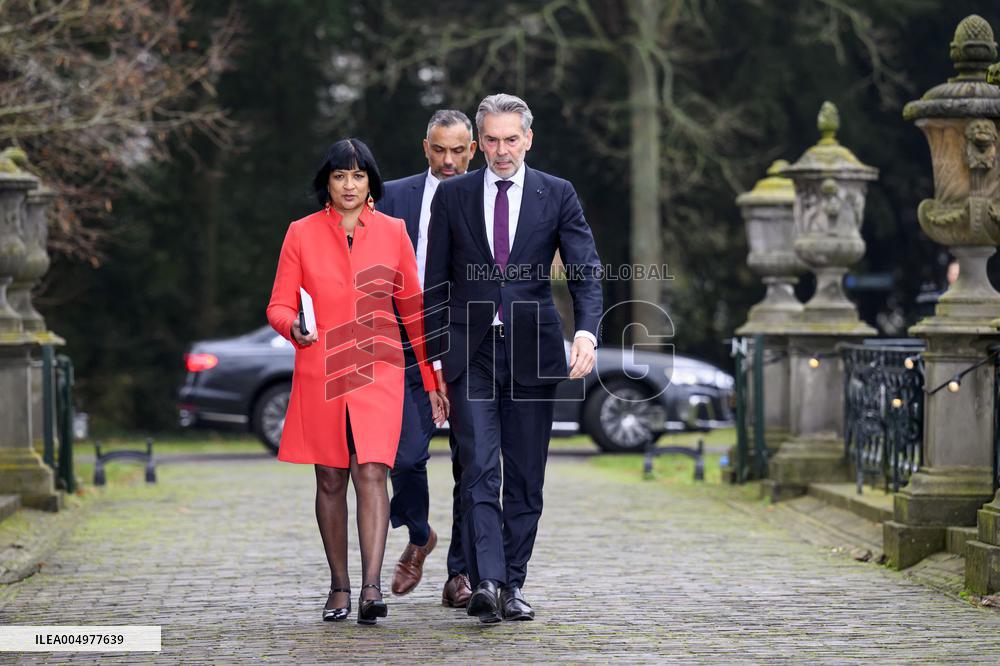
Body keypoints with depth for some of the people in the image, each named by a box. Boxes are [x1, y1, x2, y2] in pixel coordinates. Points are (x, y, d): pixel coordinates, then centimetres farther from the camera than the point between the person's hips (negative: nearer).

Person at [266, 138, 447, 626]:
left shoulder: (392, 233, 5)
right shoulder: (302, 234, 3)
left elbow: (413, 310, 10)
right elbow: (279, 305, 3)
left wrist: (432, 380, 10)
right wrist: (293, 327, -21)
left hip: (377, 372, -1)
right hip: (320, 374, 1)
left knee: (371, 472, -14)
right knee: (330, 479, 6)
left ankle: (372, 589, -22)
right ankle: (339, 588, 16)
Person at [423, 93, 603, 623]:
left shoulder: (557, 196, 4)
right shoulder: (452, 196, 6)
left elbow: (586, 271, -3)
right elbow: (436, 283, 7)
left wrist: (586, 331, -21)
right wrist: (436, 356, 1)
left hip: (532, 354, 1)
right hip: (471, 354, -1)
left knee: (526, 478, 5)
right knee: (479, 470, -12)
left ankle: (512, 584, 14)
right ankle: (485, 583, -20)